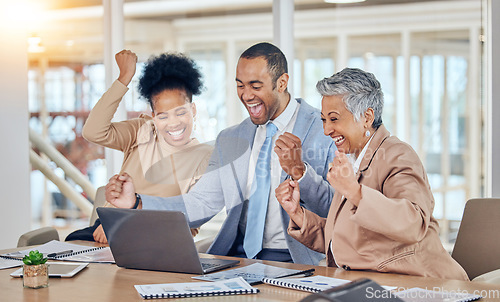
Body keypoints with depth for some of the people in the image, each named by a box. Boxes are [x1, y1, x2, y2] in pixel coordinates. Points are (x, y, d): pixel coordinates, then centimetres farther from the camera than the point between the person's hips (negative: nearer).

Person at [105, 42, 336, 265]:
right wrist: (136, 203, -4)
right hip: (238, 256, 5)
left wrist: (299, 170, -25)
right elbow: (200, 204, 10)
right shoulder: (229, 141, 15)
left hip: (296, 260, -4)